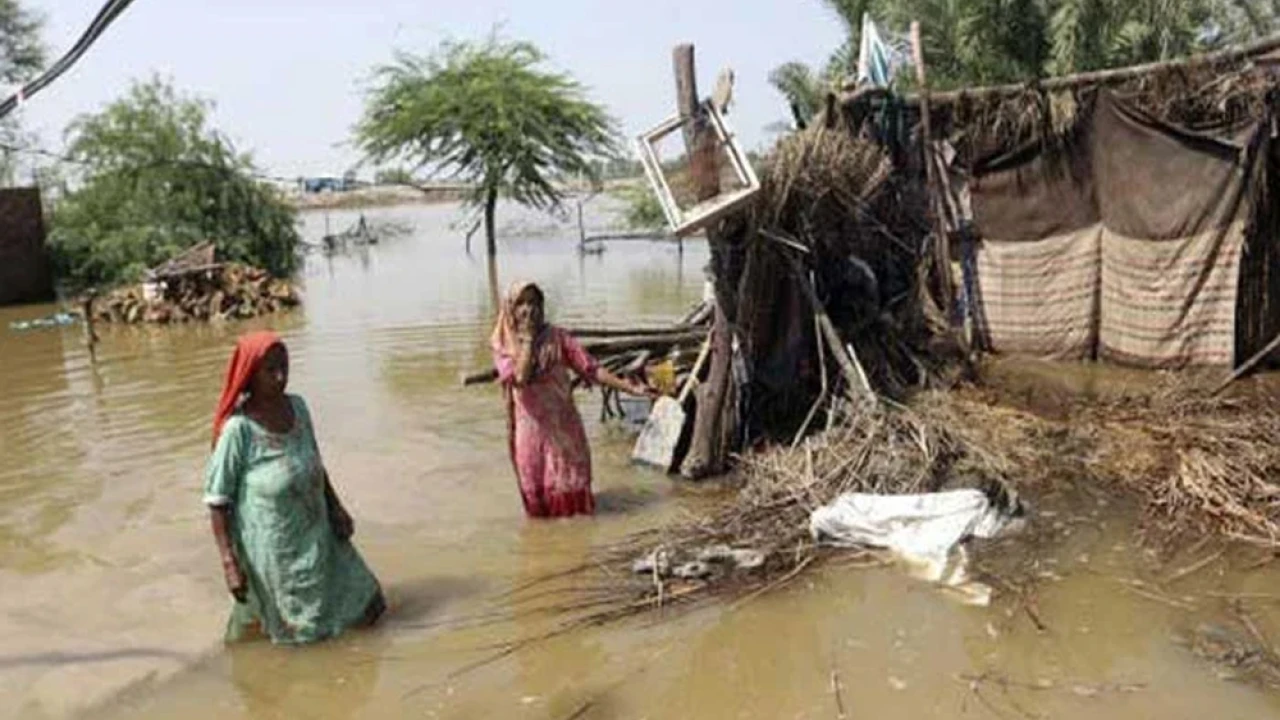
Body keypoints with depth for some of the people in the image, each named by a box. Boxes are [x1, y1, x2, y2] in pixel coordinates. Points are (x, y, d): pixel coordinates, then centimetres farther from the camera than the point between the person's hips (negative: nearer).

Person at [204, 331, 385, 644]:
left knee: (366, 609, 14)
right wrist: (229, 563, -18)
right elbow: (216, 501, -16)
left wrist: (336, 507, 8)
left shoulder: (297, 407, -3)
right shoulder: (238, 429, -20)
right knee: (300, 630, 8)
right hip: (273, 553, -6)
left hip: (317, 538, 6)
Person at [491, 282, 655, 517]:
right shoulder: (503, 346, -4)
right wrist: (527, 339, -18)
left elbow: (590, 368, -8)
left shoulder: (556, 337, -3)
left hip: (563, 423, 0)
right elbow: (520, 378, -23)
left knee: (569, 479, 6)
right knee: (537, 485, 8)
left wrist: (628, 387, -16)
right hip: (532, 427, 0)